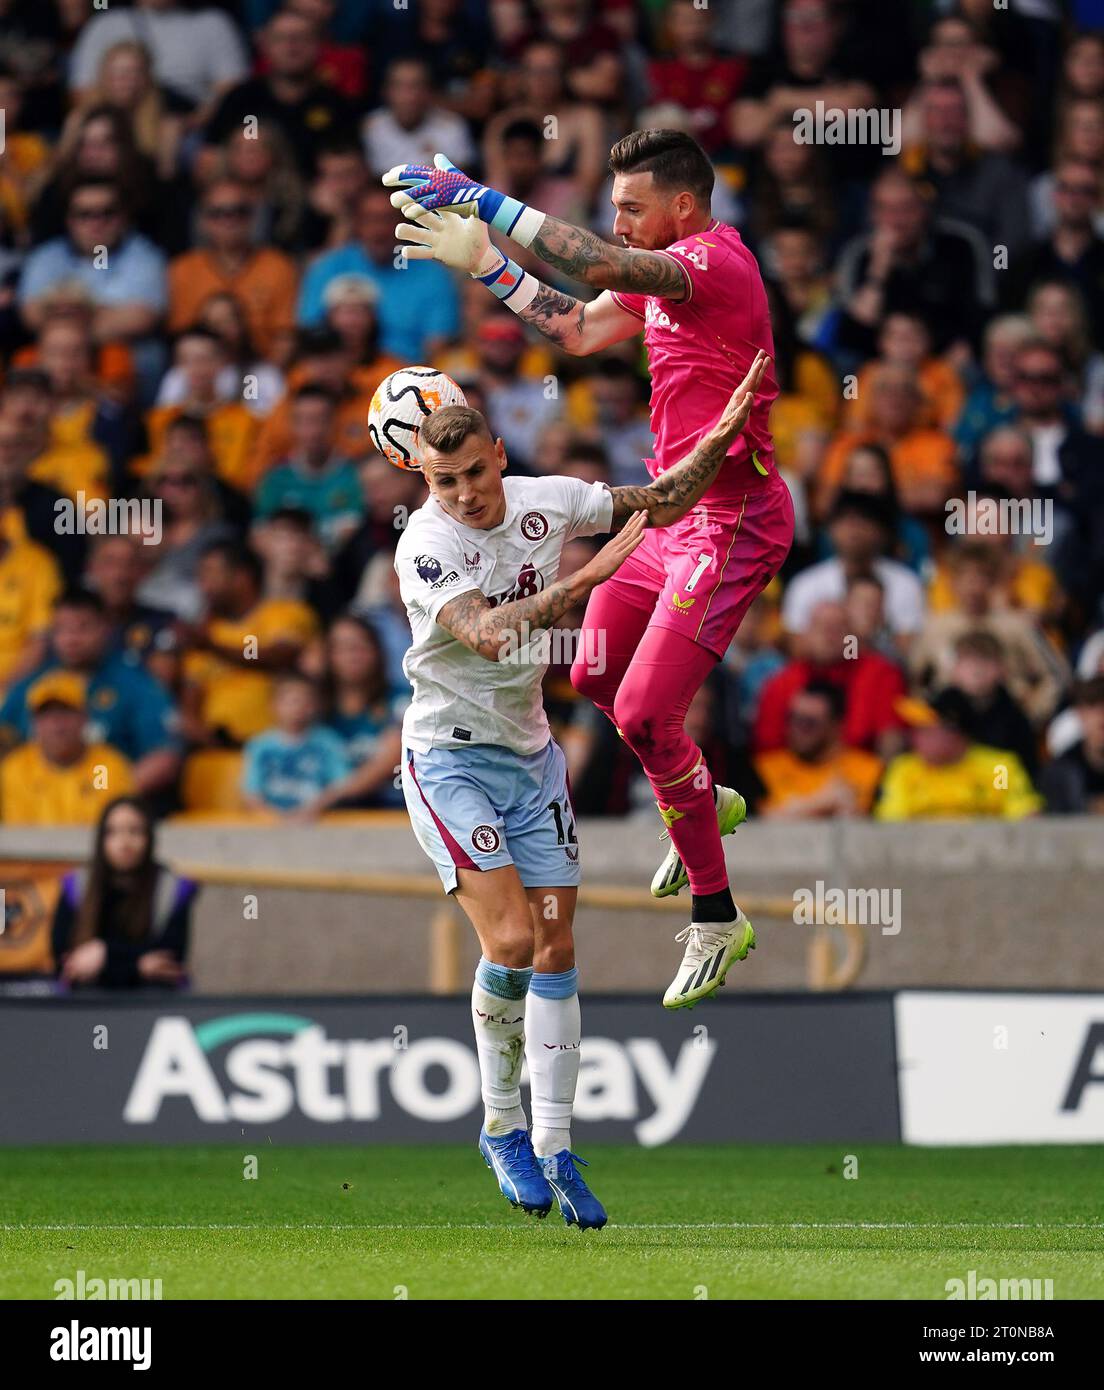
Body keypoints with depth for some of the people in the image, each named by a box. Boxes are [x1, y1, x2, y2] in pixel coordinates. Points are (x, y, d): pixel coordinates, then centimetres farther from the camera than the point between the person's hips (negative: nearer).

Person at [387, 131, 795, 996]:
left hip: (731, 522, -10)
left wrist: (481, 200, -36)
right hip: (676, 511, 10)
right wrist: (487, 264, 10)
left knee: (644, 715, -12)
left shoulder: (715, 262, -21)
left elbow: (601, 267, -36)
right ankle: (705, 801, 43)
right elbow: (579, 331, 20)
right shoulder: (664, 275, 10)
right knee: (596, 677, 20)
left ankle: (717, 917, 0)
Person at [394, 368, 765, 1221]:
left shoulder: (545, 503, -3)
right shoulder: (425, 548, -20)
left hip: (532, 756, 6)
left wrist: (723, 436, -3)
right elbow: (488, 635, -35)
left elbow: (657, 504, 11)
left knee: (555, 951, 1)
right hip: (450, 758, -6)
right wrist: (587, 578, -40)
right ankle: (503, 1128, 2)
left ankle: (553, 1151, 7)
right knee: (510, 940, -17)